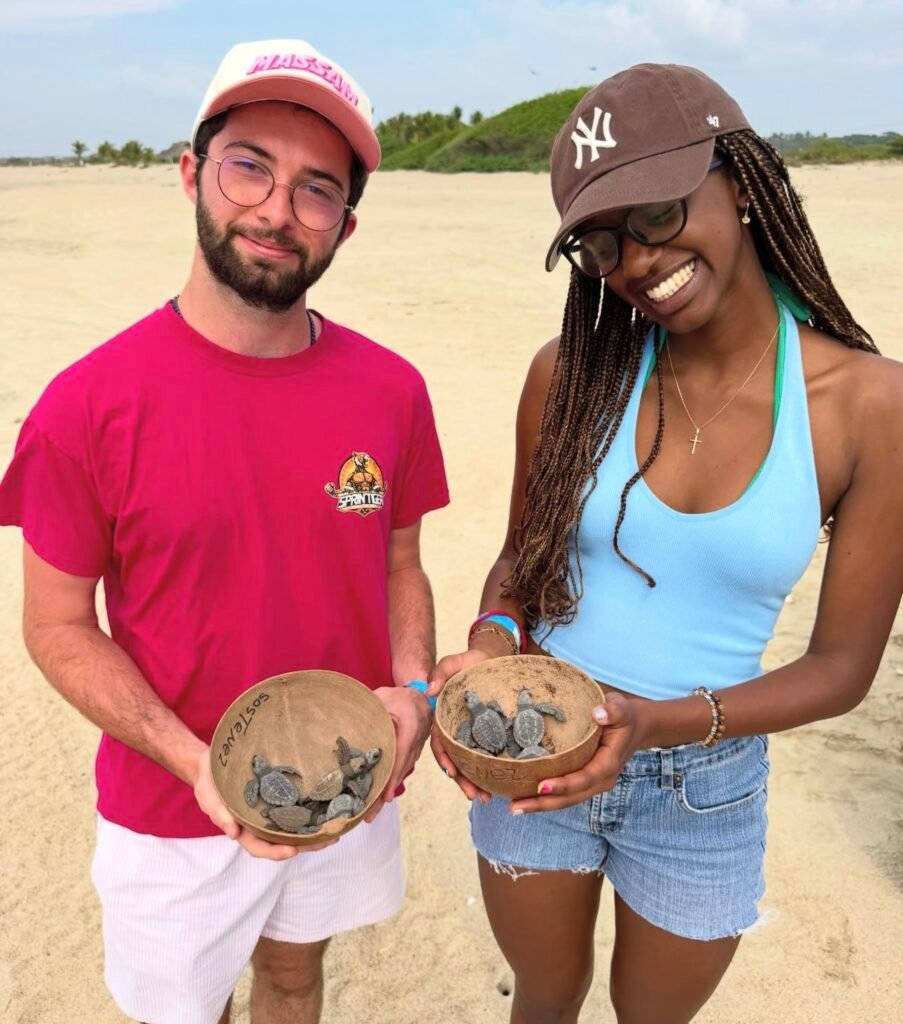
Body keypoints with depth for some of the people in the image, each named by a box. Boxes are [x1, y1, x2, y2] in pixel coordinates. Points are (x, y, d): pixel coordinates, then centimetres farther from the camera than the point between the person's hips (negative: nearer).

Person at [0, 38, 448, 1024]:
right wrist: (194, 759, -23)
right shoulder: (88, 404, -19)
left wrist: (413, 690, -15)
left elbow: (399, 565, 2)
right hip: (174, 814, -2)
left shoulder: (390, 390, -9)